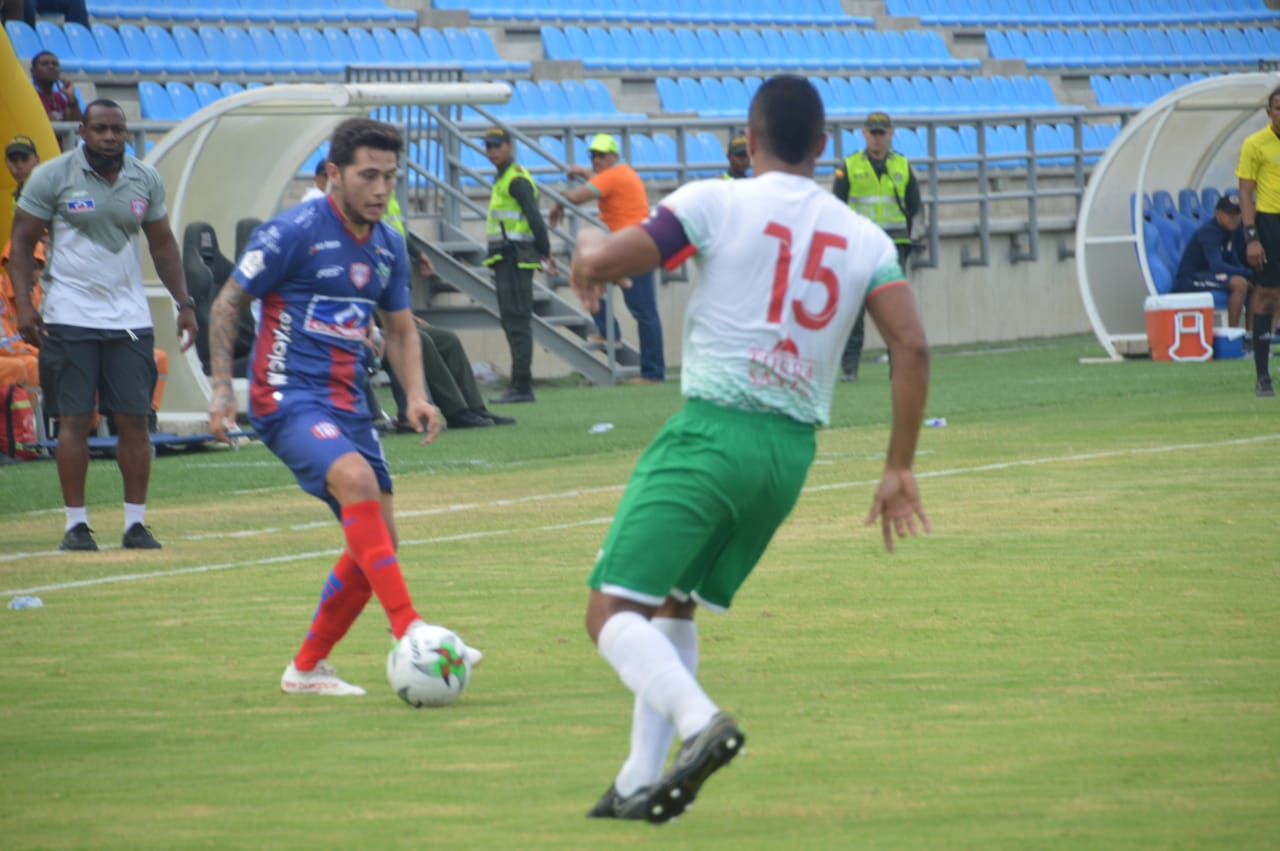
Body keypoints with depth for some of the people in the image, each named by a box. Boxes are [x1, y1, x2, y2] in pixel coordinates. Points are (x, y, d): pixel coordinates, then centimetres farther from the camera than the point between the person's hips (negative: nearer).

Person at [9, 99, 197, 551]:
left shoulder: (146, 180, 7)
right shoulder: (52, 176, -4)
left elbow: (162, 245, 18)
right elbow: (22, 242, -1)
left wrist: (184, 302, 12)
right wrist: (24, 305, -12)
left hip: (130, 317, 3)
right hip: (69, 316, -3)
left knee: (134, 419, -1)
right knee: (74, 420, -4)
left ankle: (136, 523, 6)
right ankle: (76, 523, 3)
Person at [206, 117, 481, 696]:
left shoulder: (388, 246, 10)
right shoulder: (294, 231, -11)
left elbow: (400, 328, 21)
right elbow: (228, 303, -4)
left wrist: (416, 396, 4)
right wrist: (221, 388, -11)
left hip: (348, 403, 8)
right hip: (288, 396, -8)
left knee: (377, 538, 4)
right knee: (356, 479, -32)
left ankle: (307, 667, 19)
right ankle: (410, 633, -36)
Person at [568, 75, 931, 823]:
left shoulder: (717, 204, -5)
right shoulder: (866, 240, 8)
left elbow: (599, 263, -11)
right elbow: (912, 347, -1)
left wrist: (587, 254, 15)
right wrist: (900, 469, 5)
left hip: (712, 431, -6)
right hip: (793, 449, 6)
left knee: (613, 613, -6)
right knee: (674, 605, 23)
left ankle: (700, 721, -32)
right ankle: (642, 783, 17)